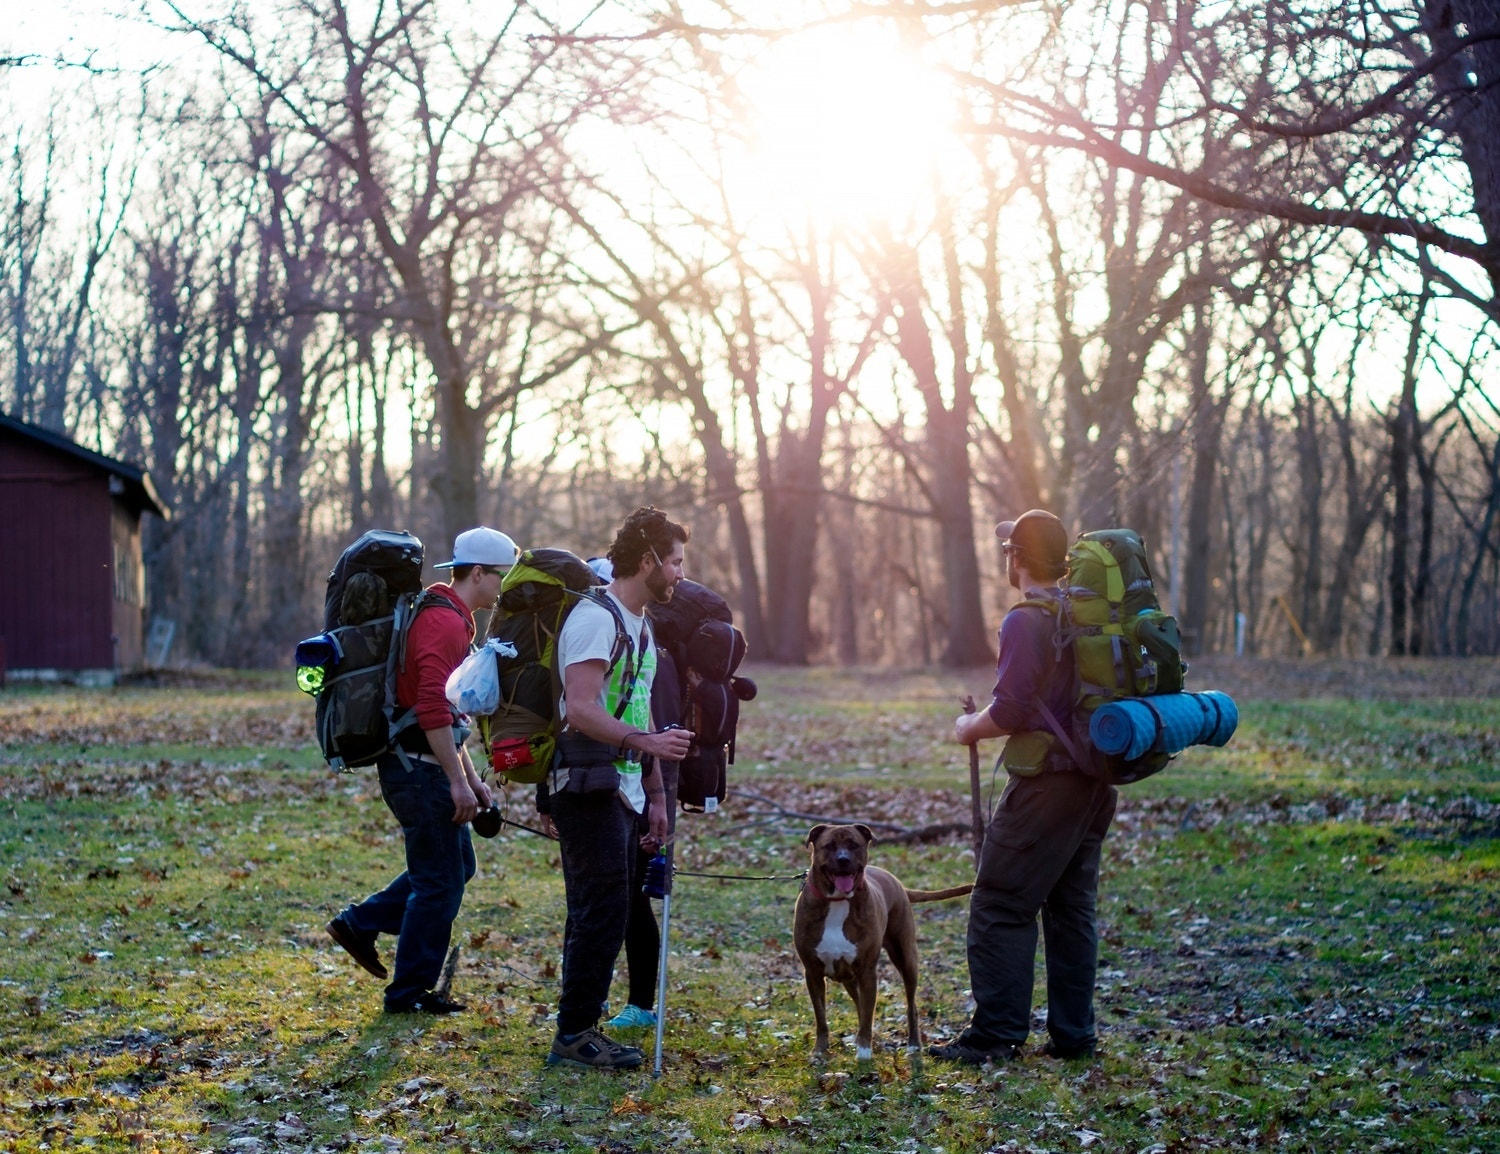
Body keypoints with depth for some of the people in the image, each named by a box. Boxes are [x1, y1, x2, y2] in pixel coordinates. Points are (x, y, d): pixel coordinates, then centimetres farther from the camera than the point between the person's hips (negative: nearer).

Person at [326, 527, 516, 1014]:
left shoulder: (447, 618, 17)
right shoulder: (444, 623, -17)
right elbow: (432, 712, -25)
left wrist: (471, 778, 21)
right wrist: (458, 781, -21)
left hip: (419, 766, 10)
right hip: (419, 768, -10)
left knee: (456, 864, 18)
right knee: (441, 880, -2)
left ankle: (360, 924, 20)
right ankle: (410, 992, 8)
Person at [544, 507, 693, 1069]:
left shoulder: (640, 625, 19)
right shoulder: (595, 618, -12)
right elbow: (581, 709, -22)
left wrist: (655, 793, 21)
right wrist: (645, 741, -32)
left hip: (623, 792, 10)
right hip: (589, 789, -10)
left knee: (601, 914, 11)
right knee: (603, 910, -10)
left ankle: (579, 1030, 17)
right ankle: (574, 1034, -4)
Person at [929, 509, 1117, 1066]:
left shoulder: (1027, 621, -15)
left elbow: (1011, 710, -20)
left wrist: (970, 728, -3)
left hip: (1047, 784, -8)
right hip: (1095, 781, 8)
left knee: (1001, 907, -3)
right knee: (1072, 907, 13)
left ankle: (997, 1033, -3)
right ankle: (1072, 1033, 16)